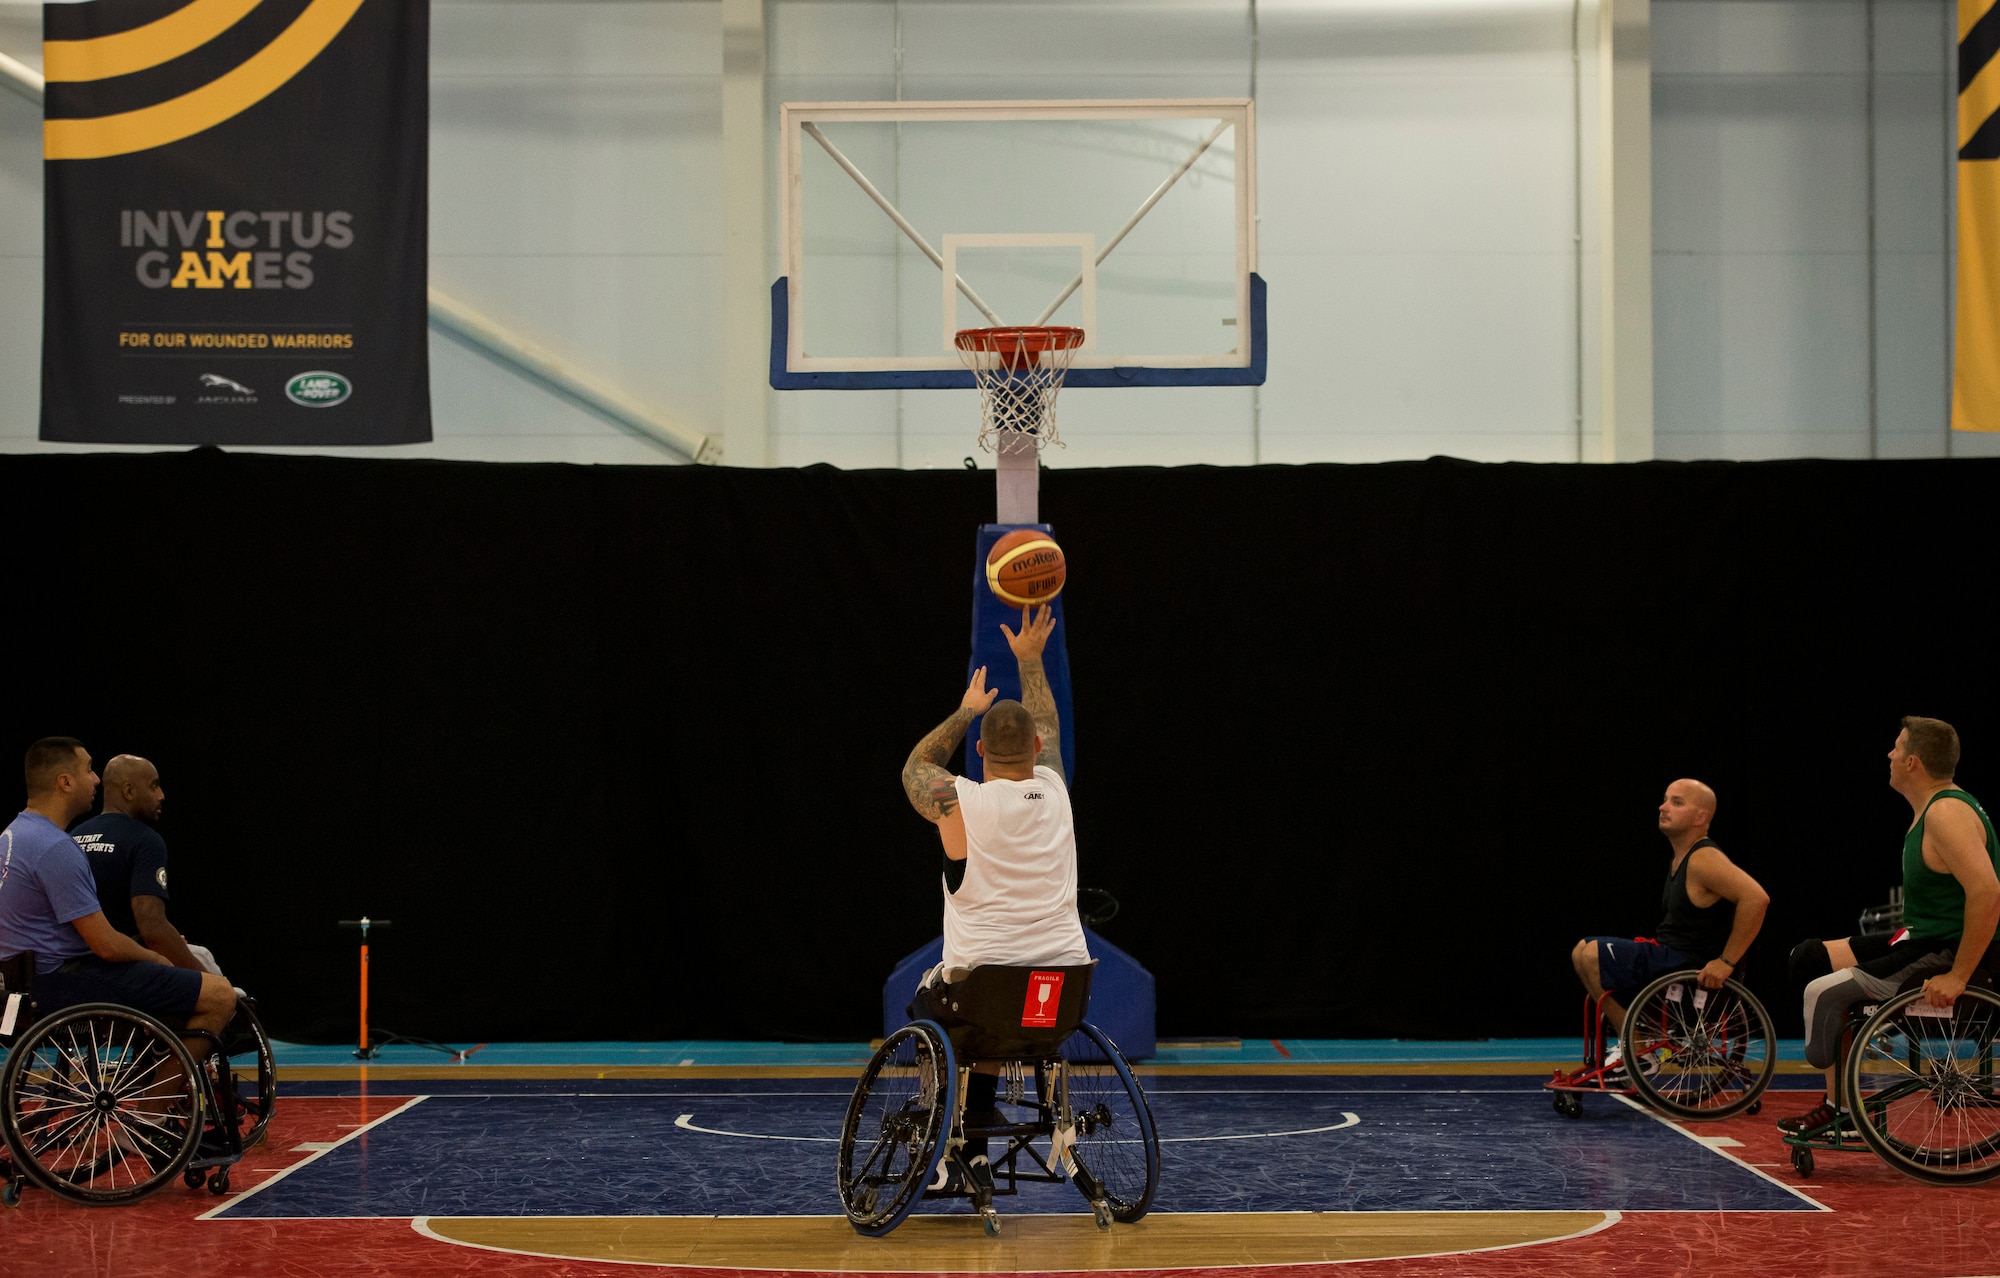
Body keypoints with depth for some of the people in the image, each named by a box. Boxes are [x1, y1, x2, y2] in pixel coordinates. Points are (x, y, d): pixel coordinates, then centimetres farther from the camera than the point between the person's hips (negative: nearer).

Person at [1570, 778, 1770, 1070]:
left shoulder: (1704, 859, -19)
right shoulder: (1680, 859, 13)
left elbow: (1756, 898, -31)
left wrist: (1727, 961, -27)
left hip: (1690, 970, -10)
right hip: (1671, 955, 10)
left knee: (1591, 955, -18)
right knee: (1585, 952, 14)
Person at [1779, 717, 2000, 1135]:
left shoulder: (1947, 813, -21)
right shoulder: (1932, 809, 13)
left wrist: (1957, 976, -30)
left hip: (1946, 954, -11)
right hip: (1920, 941, 11)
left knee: (1824, 991, -16)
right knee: (1811, 958, 12)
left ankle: (1839, 1109, 0)